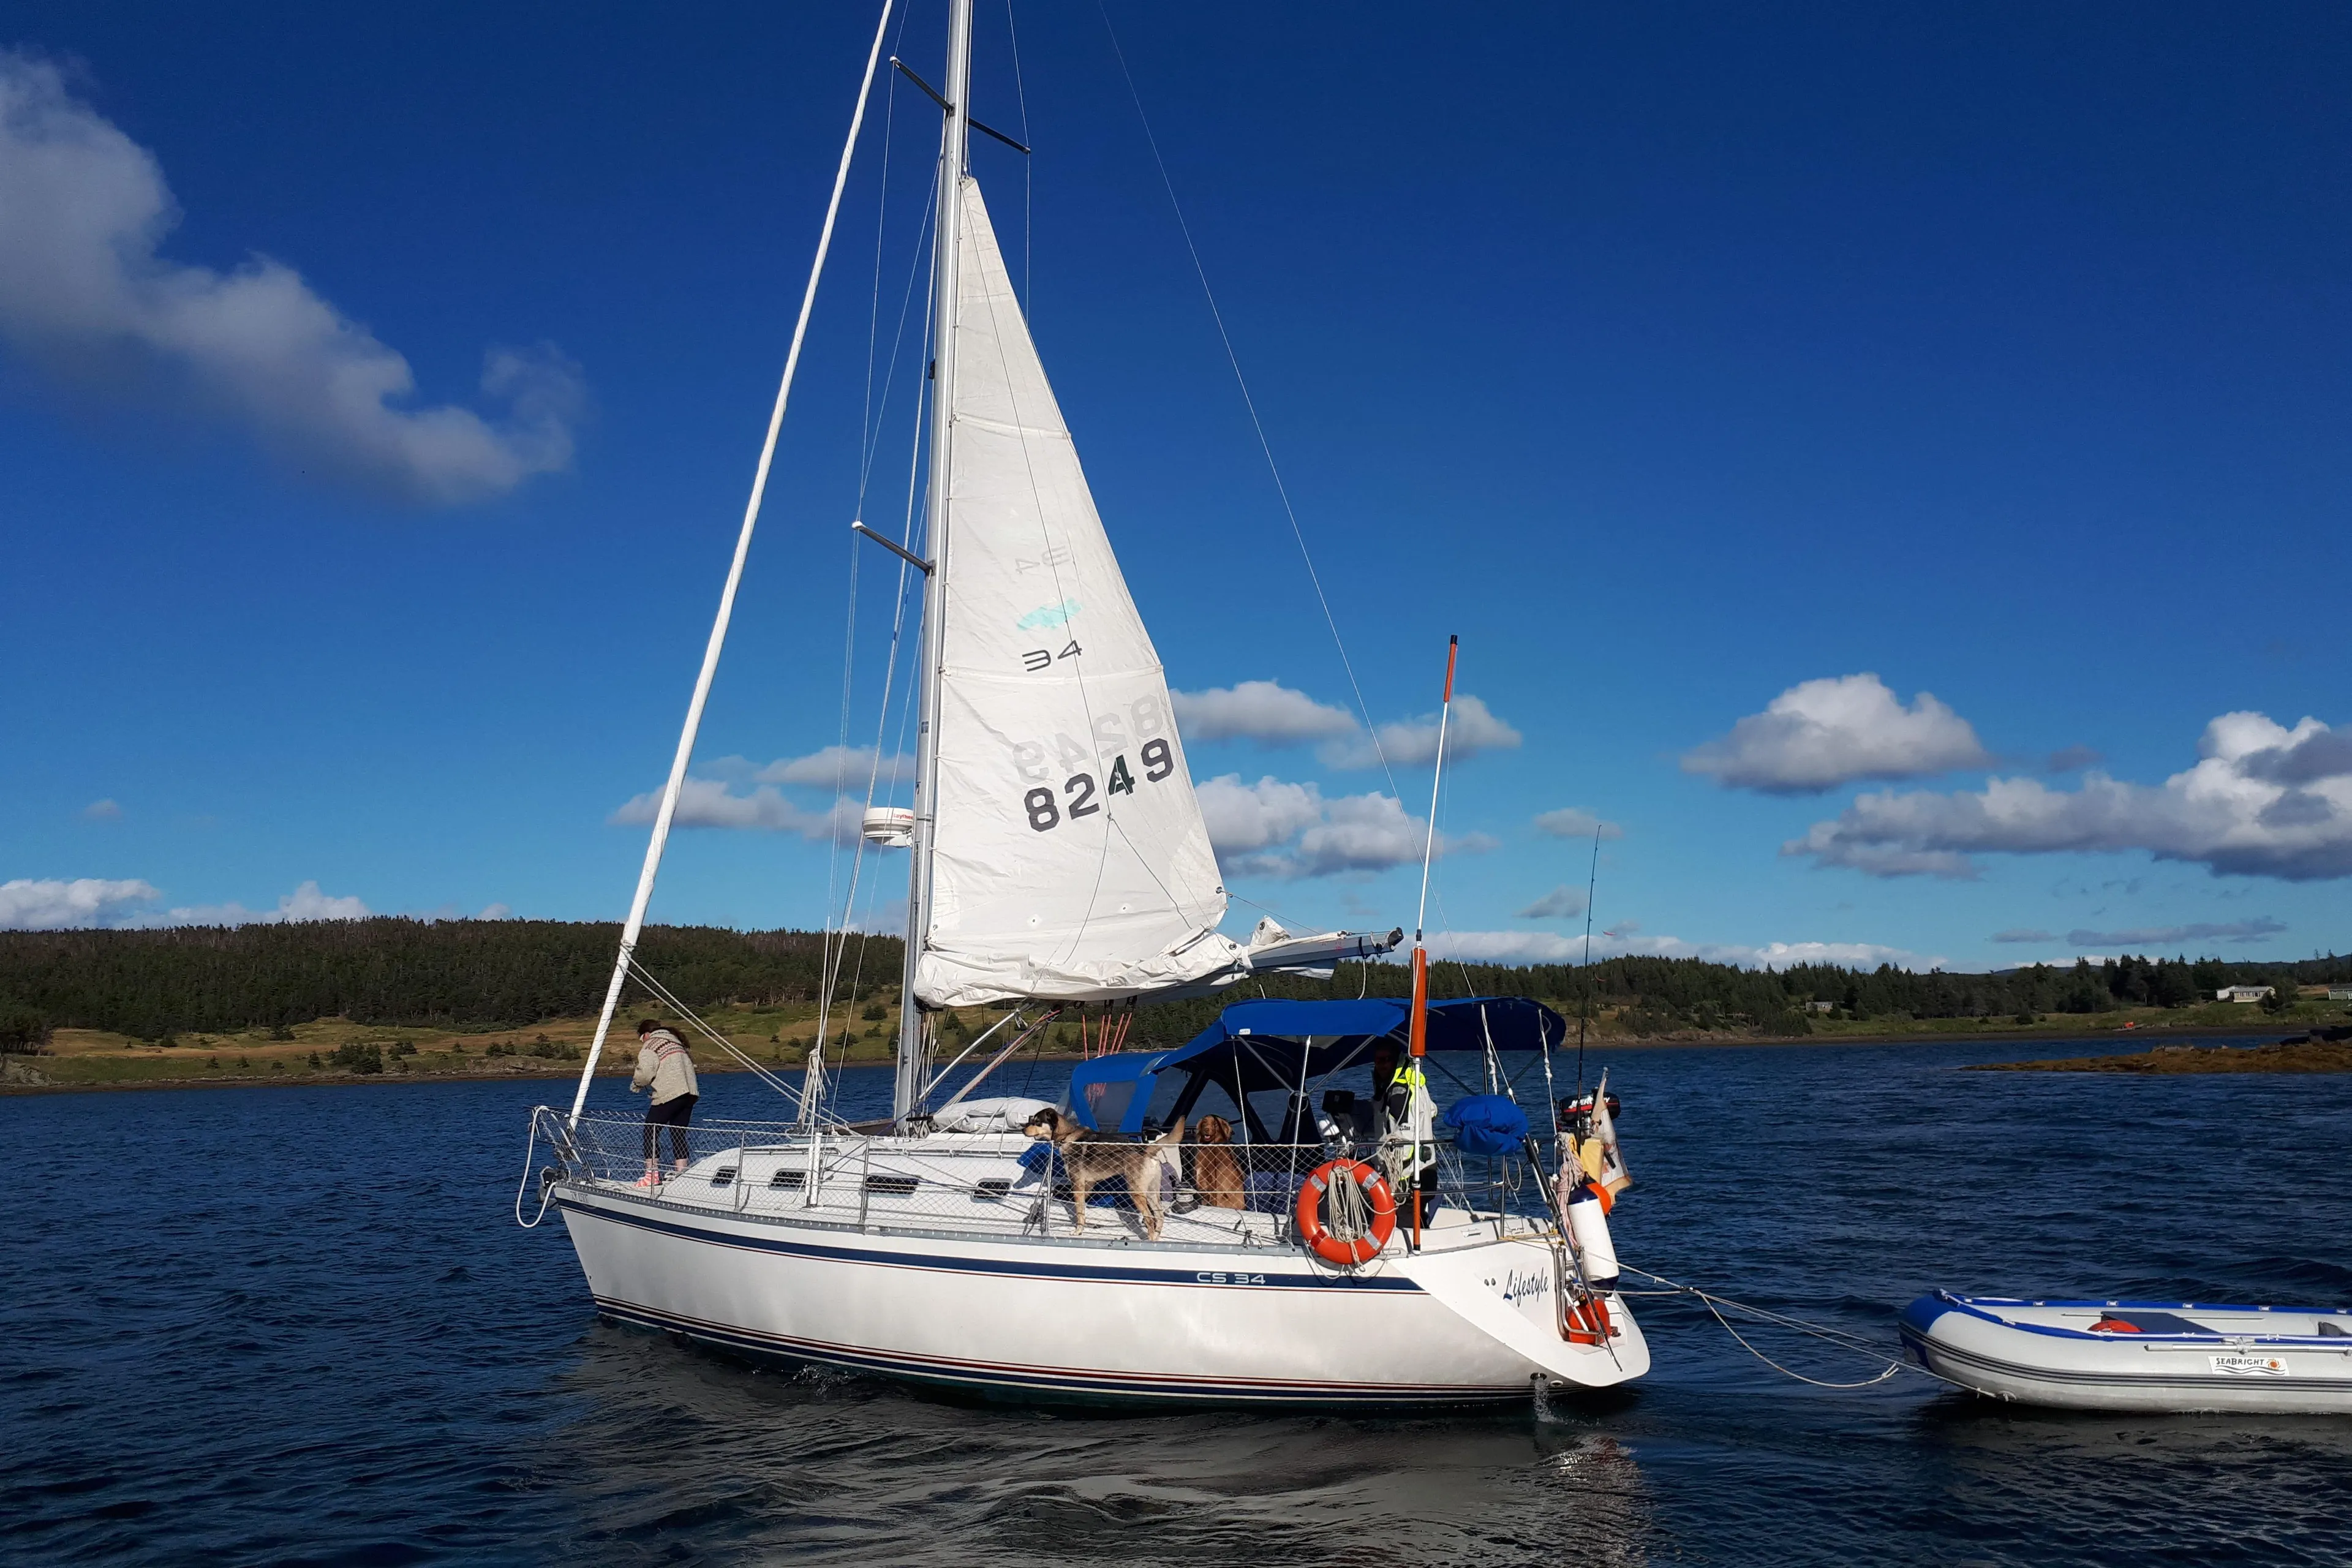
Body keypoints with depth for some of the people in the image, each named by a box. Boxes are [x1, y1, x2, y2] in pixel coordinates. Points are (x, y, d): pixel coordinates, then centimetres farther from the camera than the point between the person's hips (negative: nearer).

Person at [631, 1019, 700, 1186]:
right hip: (690, 1091, 8)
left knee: (651, 1130, 2)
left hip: (669, 1094, -8)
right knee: (679, 1133, 12)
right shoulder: (675, 1041, 25)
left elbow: (646, 1073, -12)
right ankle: (682, 1174, 7)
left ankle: (652, 1174, -3)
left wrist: (636, 1085, 9)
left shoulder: (650, 1047, 1)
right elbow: (691, 1063, 19)